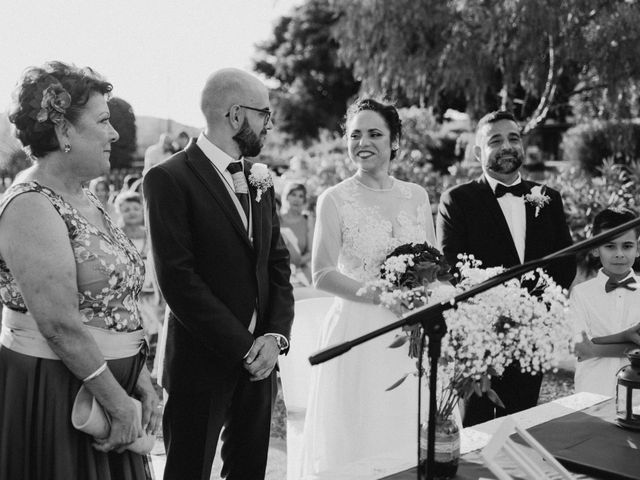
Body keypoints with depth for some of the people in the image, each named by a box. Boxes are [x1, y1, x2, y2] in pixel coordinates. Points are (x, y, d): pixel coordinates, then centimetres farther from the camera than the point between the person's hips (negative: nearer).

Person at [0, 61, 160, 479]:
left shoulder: (85, 199, 10)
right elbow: (60, 325, -23)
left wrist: (141, 382, 4)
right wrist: (120, 405, -17)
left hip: (107, 383, 9)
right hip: (51, 393, -8)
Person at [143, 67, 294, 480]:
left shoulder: (259, 180, 11)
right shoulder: (170, 179, -11)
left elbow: (278, 264, 10)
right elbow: (178, 279, -17)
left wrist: (276, 335, -5)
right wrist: (243, 349, -15)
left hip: (258, 360, 6)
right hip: (203, 365, -6)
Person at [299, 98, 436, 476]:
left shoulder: (417, 196, 7)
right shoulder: (335, 199, -5)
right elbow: (322, 275, -10)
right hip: (358, 332, -3)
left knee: (406, 438, 10)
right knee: (357, 440, 5)